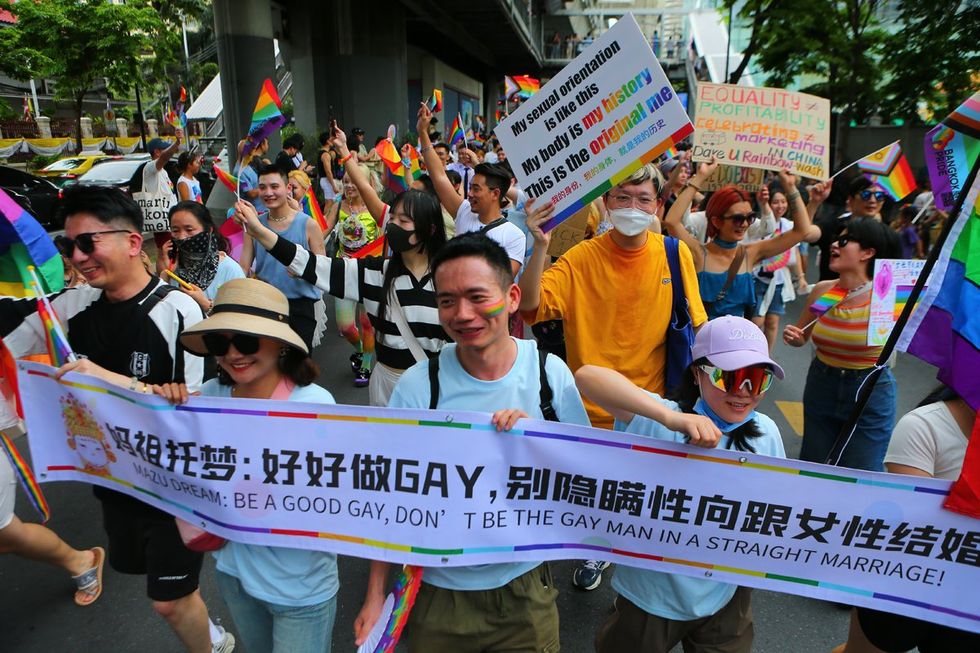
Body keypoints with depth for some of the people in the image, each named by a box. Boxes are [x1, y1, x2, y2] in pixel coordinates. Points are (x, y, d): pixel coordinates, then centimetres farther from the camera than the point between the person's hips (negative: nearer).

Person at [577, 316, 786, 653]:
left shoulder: (766, 434, -8)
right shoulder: (658, 422, -23)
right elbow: (587, 376, -38)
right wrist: (670, 417, -48)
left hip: (724, 597, 3)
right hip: (652, 595, -3)